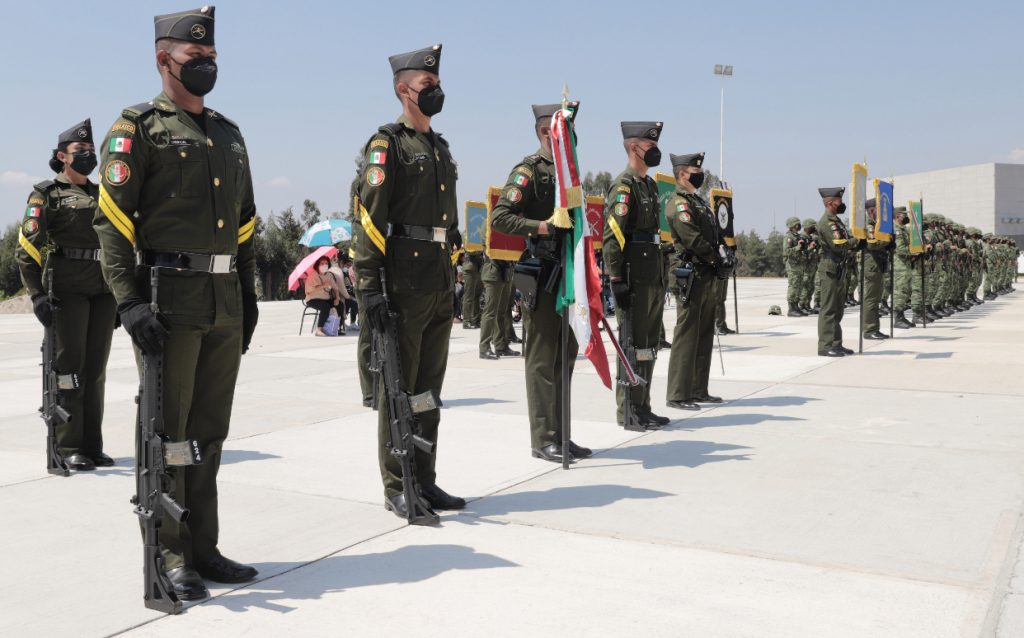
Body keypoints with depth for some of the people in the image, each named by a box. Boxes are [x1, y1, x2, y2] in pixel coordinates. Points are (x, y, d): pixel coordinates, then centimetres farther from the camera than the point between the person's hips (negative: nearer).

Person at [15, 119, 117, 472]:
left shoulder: (102, 195, 19)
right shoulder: (46, 195, 2)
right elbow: (27, 248, -5)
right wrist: (37, 295, -13)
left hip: (104, 291, 5)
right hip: (67, 290, -5)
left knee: (95, 371, 7)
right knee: (69, 368, -4)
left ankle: (92, 447, 13)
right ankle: (69, 449, 1)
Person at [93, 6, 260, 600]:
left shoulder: (229, 134, 18)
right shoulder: (140, 127, -2)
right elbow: (112, 220, -10)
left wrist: (249, 295, 15)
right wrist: (130, 303, -18)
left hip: (225, 304, 6)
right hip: (170, 300, -6)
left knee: (209, 434, 11)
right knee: (167, 434, 0)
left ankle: (204, 549, 21)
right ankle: (171, 557, 10)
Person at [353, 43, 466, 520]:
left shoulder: (440, 148, 19)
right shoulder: (386, 144, -5)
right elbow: (369, 217, -13)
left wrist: (454, 279, 19)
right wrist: (370, 286, -20)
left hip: (440, 284, 8)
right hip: (403, 283, -8)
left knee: (429, 389, 12)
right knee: (398, 389, -1)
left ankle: (425, 482, 21)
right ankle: (396, 489, 9)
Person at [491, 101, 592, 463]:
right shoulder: (528, 170, -7)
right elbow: (499, 217, -15)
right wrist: (538, 227, -26)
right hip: (540, 274, -8)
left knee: (565, 357, 11)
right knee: (542, 359, -3)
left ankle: (561, 436, 20)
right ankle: (543, 440, 4)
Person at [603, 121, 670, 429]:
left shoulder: (649, 184, 18)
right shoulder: (623, 186, -11)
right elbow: (612, 236, -18)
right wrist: (617, 281, -23)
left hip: (653, 279, 10)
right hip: (635, 280, -10)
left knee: (649, 345, 13)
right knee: (634, 345, -4)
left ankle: (642, 407, 22)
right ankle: (628, 410, 4)